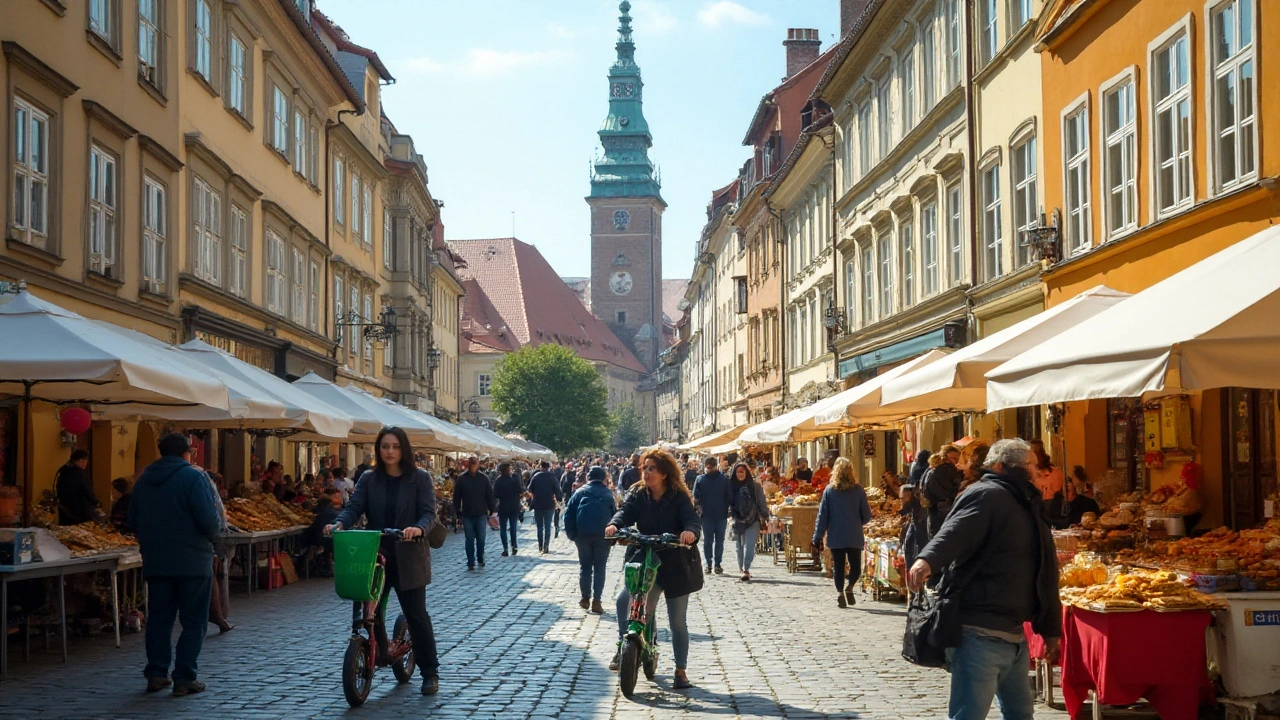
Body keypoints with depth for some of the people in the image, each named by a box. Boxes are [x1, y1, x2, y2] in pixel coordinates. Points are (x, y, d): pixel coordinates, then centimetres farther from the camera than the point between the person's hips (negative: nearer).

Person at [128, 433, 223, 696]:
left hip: (155, 562, 6)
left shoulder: (144, 479, 8)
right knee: (193, 621, 2)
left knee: (158, 618, 14)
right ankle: (184, 678, 1)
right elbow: (209, 519, -18)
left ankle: (156, 674, 14)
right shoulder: (193, 477, -11)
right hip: (192, 562, -5)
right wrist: (214, 534, 2)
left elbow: (133, 520, 13)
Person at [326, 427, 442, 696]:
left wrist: (418, 528, -31)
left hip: (408, 558, -3)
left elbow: (428, 512, -9)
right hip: (375, 555, 3)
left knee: (416, 614, -1)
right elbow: (354, 507, -2)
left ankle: (430, 672, 9)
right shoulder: (369, 479, 7)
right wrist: (339, 523, -23)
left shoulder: (420, 478, 0)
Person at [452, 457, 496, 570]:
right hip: (467, 514, 0)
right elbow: (456, 496, 1)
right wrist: (458, 512, -1)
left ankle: (480, 559, 23)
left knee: (481, 539, 3)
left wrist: (491, 510, 1)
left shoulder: (483, 478, 0)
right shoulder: (461, 479, -2)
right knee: (470, 539, 4)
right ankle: (471, 563, 10)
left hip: (481, 514, 0)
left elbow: (489, 495, 4)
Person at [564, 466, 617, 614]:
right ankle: (596, 601, -4)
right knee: (600, 567, 3)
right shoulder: (608, 494, 12)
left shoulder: (581, 492, 9)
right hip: (603, 534, 0)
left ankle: (585, 598, 16)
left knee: (585, 566, 12)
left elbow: (568, 513, 3)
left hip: (583, 534, 0)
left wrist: (571, 534, 6)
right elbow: (615, 514, 9)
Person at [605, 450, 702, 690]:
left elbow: (692, 518, -21)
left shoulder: (679, 498, -7)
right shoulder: (638, 496, 1)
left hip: (676, 565, -2)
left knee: (677, 622, 4)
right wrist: (614, 524, -39)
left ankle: (681, 671, 17)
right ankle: (623, 646, 2)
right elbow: (626, 511, -16)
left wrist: (690, 531, -46)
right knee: (624, 600, -20)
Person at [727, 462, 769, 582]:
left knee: (749, 546, -12)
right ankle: (742, 570, 21)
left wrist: (765, 518, -3)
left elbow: (762, 502, 0)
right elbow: (729, 503, 12)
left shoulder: (755, 485, -2)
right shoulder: (732, 486, 5)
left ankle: (746, 570, -15)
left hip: (752, 521, -3)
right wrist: (728, 514, 7)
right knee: (739, 547, 9)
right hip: (738, 521, 3)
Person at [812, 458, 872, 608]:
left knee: (838, 567, 8)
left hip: (835, 537, 1)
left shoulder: (829, 490, -2)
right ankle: (849, 587, -7)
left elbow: (822, 515, -1)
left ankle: (840, 592, -3)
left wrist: (818, 537, 4)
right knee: (855, 566, 11)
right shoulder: (858, 490, -3)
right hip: (854, 537, -1)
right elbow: (867, 516, 1)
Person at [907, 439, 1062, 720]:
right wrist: (928, 559, -51)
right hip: (979, 633, -10)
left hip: (1012, 634, 10)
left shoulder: (1026, 505, 20)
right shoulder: (988, 495, -10)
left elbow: (1043, 576, 24)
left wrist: (1050, 630, 26)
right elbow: (956, 531, -30)